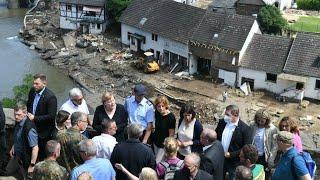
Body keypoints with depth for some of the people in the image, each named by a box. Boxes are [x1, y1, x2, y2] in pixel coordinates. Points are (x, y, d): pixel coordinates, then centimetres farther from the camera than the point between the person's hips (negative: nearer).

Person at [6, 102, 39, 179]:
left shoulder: (29, 128, -31)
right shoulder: (18, 122, -5)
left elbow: (35, 148, -29)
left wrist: (32, 165, -25)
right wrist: (13, 147, 15)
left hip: (25, 161, -8)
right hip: (16, 156, 8)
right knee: (8, 172, 23)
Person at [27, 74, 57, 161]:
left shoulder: (50, 97, -23)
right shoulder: (32, 91, -1)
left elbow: (51, 116, -23)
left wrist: (35, 118, -22)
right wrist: (28, 114, 2)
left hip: (44, 131, -6)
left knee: (43, 154, 8)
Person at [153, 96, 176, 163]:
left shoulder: (171, 117, -23)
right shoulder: (157, 113, -4)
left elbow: (171, 133, -17)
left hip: (164, 145, -7)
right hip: (156, 143, 7)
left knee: (157, 164, -4)